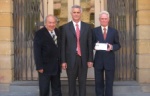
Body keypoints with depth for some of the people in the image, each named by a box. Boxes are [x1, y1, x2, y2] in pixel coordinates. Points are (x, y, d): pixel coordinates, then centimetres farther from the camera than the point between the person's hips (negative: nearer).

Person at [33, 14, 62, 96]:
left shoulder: (58, 32, 8)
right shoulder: (39, 34, -11)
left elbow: (59, 47, 12)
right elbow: (37, 52, -14)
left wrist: (61, 61, 7)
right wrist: (39, 66, -17)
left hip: (56, 67, 6)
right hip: (45, 67, -6)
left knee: (57, 88, 16)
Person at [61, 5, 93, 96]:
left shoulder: (87, 27, 4)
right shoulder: (65, 27, 1)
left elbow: (90, 44, 4)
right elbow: (63, 45, 0)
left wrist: (90, 59, 0)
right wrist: (63, 61, -4)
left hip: (83, 59, 1)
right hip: (71, 59, -1)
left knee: (83, 82, 9)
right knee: (71, 82, 11)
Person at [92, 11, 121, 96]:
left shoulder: (114, 31, 5)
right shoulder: (95, 31, 4)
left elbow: (118, 45, 5)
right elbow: (91, 44, 4)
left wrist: (112, 47, -16)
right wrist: (95, 45, -18)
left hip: (110, 60, 0)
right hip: (98, 60, 0)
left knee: (109, 82, 9)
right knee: (99, 82, 10)